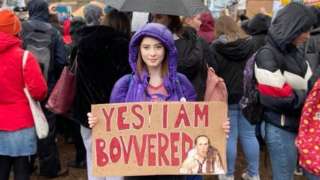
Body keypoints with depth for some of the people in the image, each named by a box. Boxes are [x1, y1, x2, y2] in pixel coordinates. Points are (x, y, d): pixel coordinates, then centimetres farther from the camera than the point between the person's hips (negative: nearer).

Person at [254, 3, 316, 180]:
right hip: (280, 129, -8)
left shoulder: (295, 51, 8)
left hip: (299, 124, 8)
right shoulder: (268, 55, -17)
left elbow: (305, 85, 15)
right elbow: (275, 97, -22)